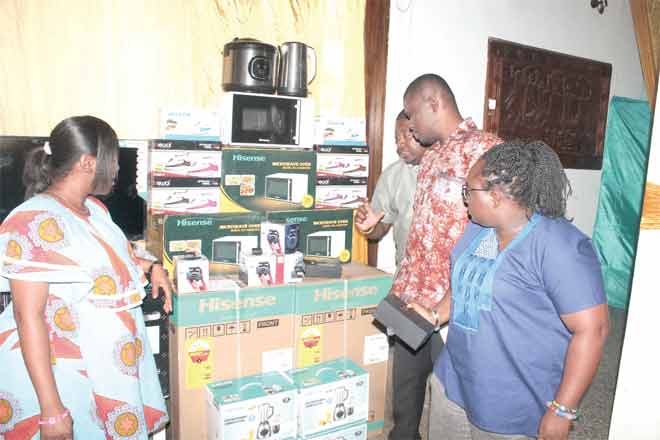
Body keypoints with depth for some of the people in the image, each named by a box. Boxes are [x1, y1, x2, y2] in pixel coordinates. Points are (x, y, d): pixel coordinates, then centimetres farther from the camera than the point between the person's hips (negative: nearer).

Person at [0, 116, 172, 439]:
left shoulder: (94, 208, 5)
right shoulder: (34, 222, -21)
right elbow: (28, 317, -22)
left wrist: (150, 267, 7)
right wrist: (51, 410, -23)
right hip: (61, 375, -8)